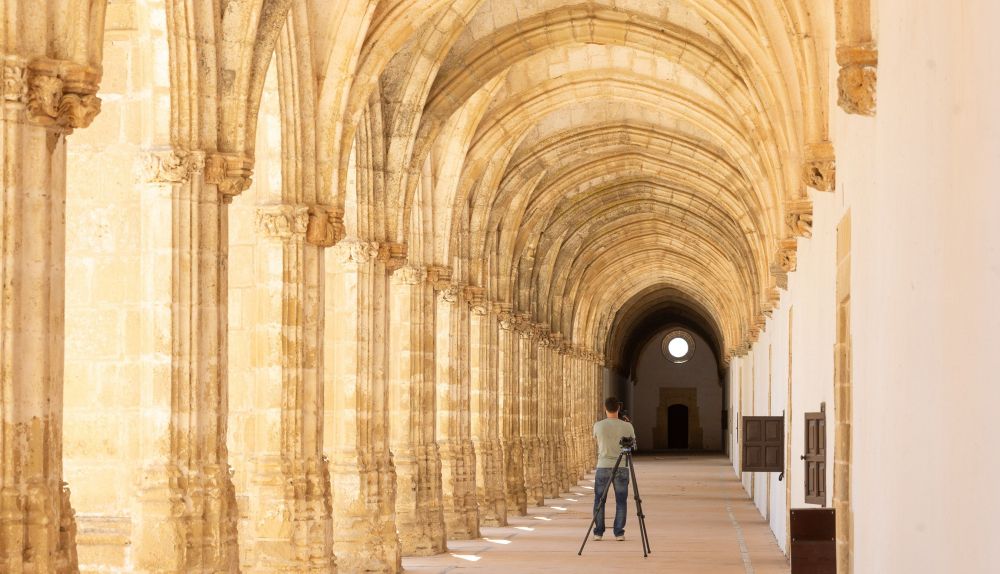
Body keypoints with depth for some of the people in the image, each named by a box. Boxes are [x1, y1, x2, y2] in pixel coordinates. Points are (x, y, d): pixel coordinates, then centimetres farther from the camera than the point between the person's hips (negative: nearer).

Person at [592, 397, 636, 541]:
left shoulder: (598, 425, -4)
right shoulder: (627, 426, -4)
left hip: (603, 466, 0)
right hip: (622, 467, 0)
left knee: (599, 500, 9)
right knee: (621, 501, 8)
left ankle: (598, 532, 9)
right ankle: (619, 532, 5)